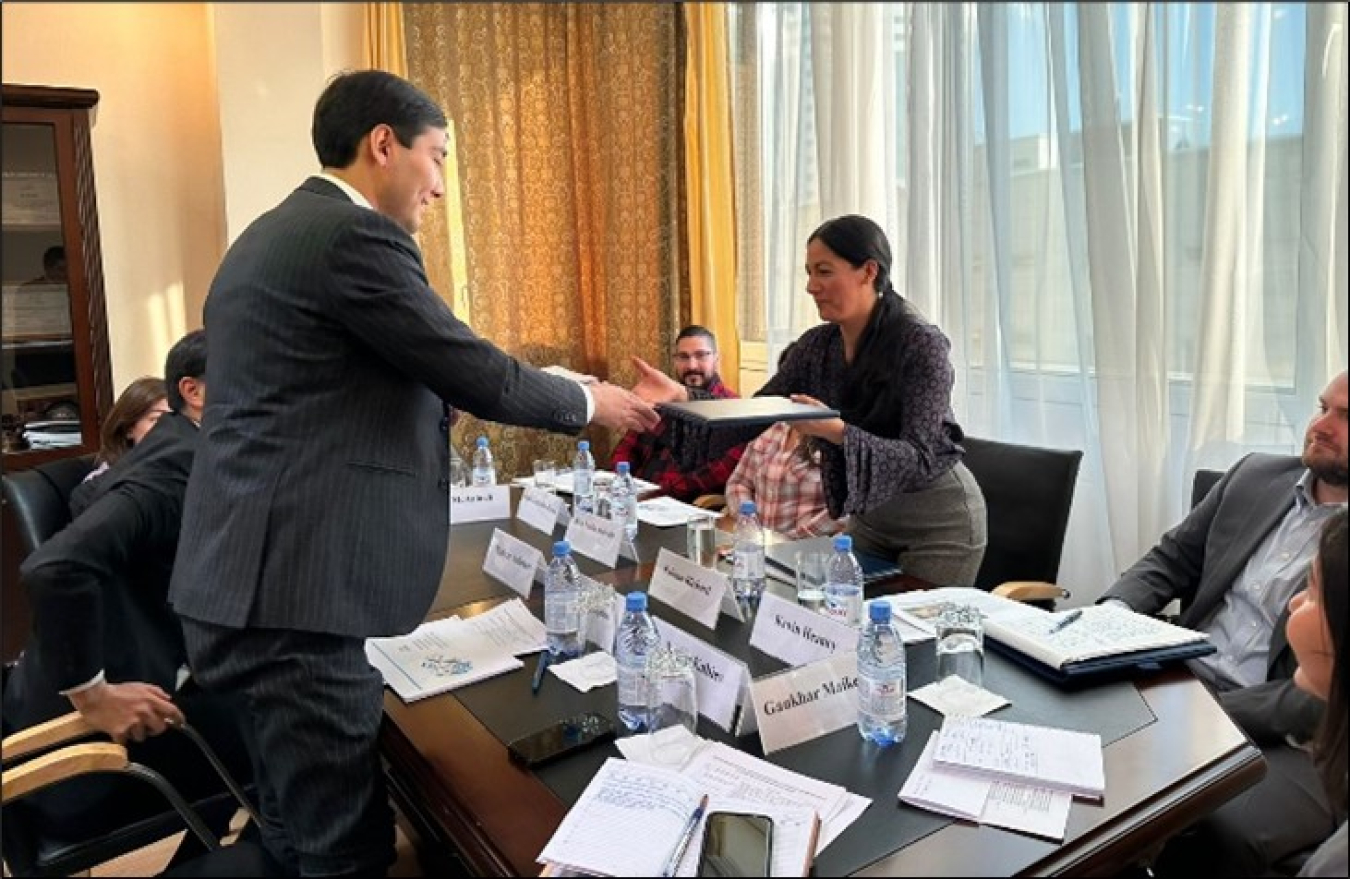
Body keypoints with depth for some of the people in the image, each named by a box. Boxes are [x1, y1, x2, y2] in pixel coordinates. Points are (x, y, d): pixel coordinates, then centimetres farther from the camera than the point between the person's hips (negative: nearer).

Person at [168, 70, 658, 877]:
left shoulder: (271, 234, 18)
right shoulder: (355, 235, -13)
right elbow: (477, 372, -12)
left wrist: (436, 410, 28)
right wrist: (588, 402, 4)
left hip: (255, 578, 10)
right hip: (300, 589, -10)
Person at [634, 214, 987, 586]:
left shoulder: (921, 344, -21)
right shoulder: (817, 345, -4)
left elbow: (919, 459, -26)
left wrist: (836, 432, -41)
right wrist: (681, 395, -22)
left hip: (938, 523, -5)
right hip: (869, 518, 6)